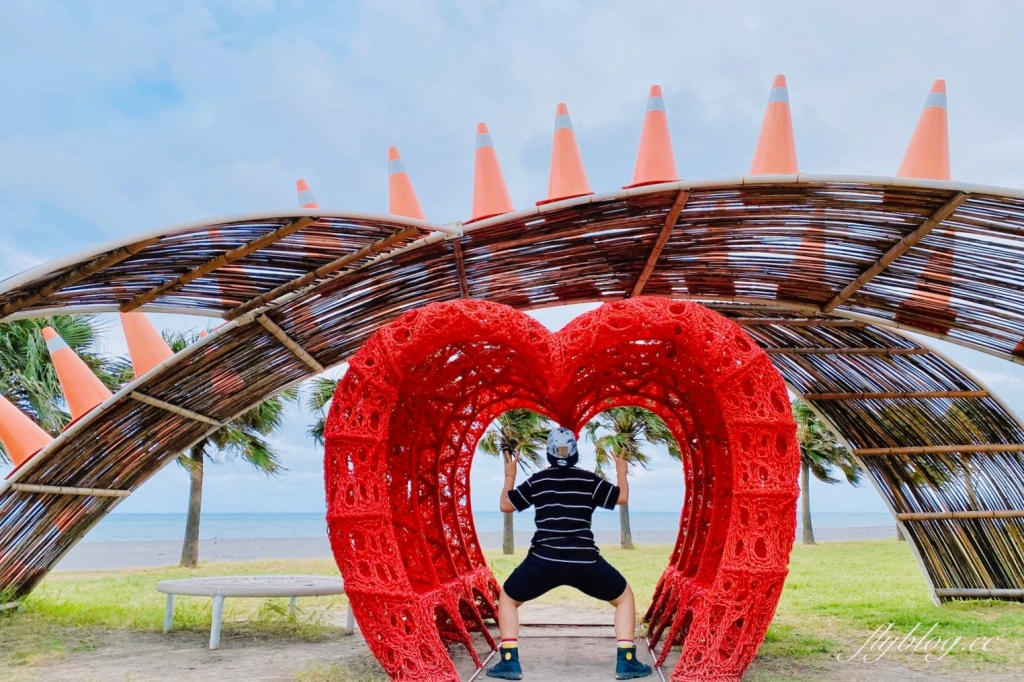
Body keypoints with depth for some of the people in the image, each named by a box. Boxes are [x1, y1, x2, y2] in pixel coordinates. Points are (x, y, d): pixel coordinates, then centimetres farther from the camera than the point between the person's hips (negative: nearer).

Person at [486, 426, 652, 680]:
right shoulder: (589, 480, 4)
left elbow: (505, 505, 15)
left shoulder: (537, 481, 6)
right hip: (585, 562, 0)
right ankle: (626, 661, 12)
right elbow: (621, 497, 13)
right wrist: (621, 471, 31)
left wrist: (509, 476, 31)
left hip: (543, 561, 0)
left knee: (507, 599, 23)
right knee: (625, 597, 22)